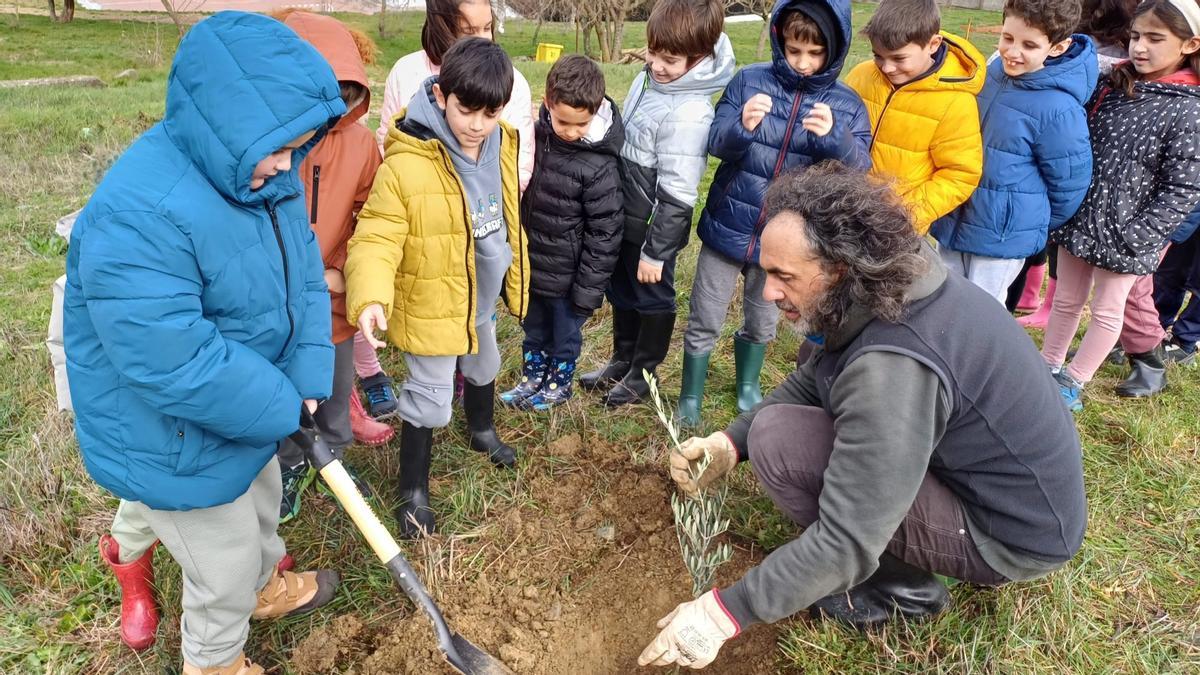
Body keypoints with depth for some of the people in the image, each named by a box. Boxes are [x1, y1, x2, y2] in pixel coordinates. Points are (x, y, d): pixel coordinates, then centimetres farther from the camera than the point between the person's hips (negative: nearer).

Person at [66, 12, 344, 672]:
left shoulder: (263, 173, -8)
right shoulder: (139, 217, -36)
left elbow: (305, 276, -5)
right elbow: (176, 364, -37)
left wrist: (309, 381, -17)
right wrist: (284, 409, -24)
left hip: (250, 413, 8)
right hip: (177, 440, -8)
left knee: (260, 502, 33)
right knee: (227, 566, 14)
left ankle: (266, 586, 64)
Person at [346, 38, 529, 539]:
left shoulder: (501, 144, -6)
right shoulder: (406, 164, -29)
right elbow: (376, 238, -29)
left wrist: (514, 274, 18)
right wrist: (371, 296, -46)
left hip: (482, 296, 7)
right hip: (433, 305, -7)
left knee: (483, 367, 30)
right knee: (430, 400, 3)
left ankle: (482, 430, 60)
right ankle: (413, 490, 27)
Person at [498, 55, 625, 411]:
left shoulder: (599, 166, -25)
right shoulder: (538, 134, -7)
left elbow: (604, 232, -19)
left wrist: (589, 288, -16)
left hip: (566, 272, -6)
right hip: (532, 261, 6)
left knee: (565, 333, 18)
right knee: (534, 327, 24)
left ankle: (559, 383, 41)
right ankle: (532, 377, 45)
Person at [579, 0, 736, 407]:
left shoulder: (689, 115, -27)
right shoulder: (647, 80, 0)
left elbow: (676, 196, -24)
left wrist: (655, 251, -19)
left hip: (654, 229, -8)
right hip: (625, 219, 8)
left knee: (652, 299, 12)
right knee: (621, 293, 22)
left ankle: (642, 374, 31)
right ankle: (622, 361, 41)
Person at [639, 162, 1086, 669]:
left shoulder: (893, 366, -33)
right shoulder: (897, 283, -5)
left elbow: (846, 542, -32)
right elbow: (809, 381, 7)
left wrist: (725, 611, -24)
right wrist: (730, 442, -6)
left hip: (1014, 532, -8)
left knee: (778, 441, -19)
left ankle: (902, 586, 1)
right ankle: (902, 554, 13)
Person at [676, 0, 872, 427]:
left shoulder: (846, 105, -4)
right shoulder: (749, 81, -6)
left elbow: (859, 170, -13)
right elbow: (714, 144, -11)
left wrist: (834, 138, -33)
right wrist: (741, 127, -33)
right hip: (728, 228, -1)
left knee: (762, 324, 20)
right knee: (704, 323, 9)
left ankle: (747, 387, 45)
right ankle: (690, 398, 29)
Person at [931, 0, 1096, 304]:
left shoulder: (1058, 109, -23)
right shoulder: (992, 73, -3)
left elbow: (1069, 185, -12)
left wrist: (1035, 225, 3)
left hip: (1003, 234, -6)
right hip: (955, 218, 7)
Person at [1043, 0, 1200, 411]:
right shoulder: (1113, 85, 1)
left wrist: (1135, 238, -19)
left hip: (1122, 233, -5)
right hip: (1079, 217, 5)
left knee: (1107, 310, 11)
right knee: (1067, 300, 16)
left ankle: (1073, 381, 25)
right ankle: (1047, 368, 31)